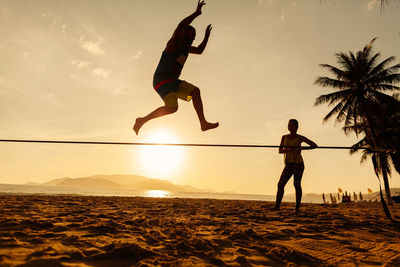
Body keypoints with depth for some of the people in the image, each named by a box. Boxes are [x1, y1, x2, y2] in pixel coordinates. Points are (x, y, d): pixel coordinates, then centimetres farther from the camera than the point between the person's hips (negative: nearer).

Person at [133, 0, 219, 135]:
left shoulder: (186, 47, 23)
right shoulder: (174, 42, -3)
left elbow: (199, 50, 39)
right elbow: (181, 25, -21)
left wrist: (207, 36, 32)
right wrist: (197, 13, -16)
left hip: (172, 81, 9)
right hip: (162, 79, -9)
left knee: (195, 91, 5)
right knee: (172, 107, -26)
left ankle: (203, 123, 4)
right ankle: (142, 120, -10)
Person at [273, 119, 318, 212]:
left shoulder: (300, 138, 2)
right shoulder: (284, 137, 11)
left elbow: (315, 145, 3)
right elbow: (280, 151, 8)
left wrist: (302, 148, -11)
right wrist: (286, 150, -15)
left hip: (298, 163, -3)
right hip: (288, 165, 3)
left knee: (297, 184, -5)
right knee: (280, 184, -7)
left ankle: (297, 208, 5)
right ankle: (277, 206, -2)